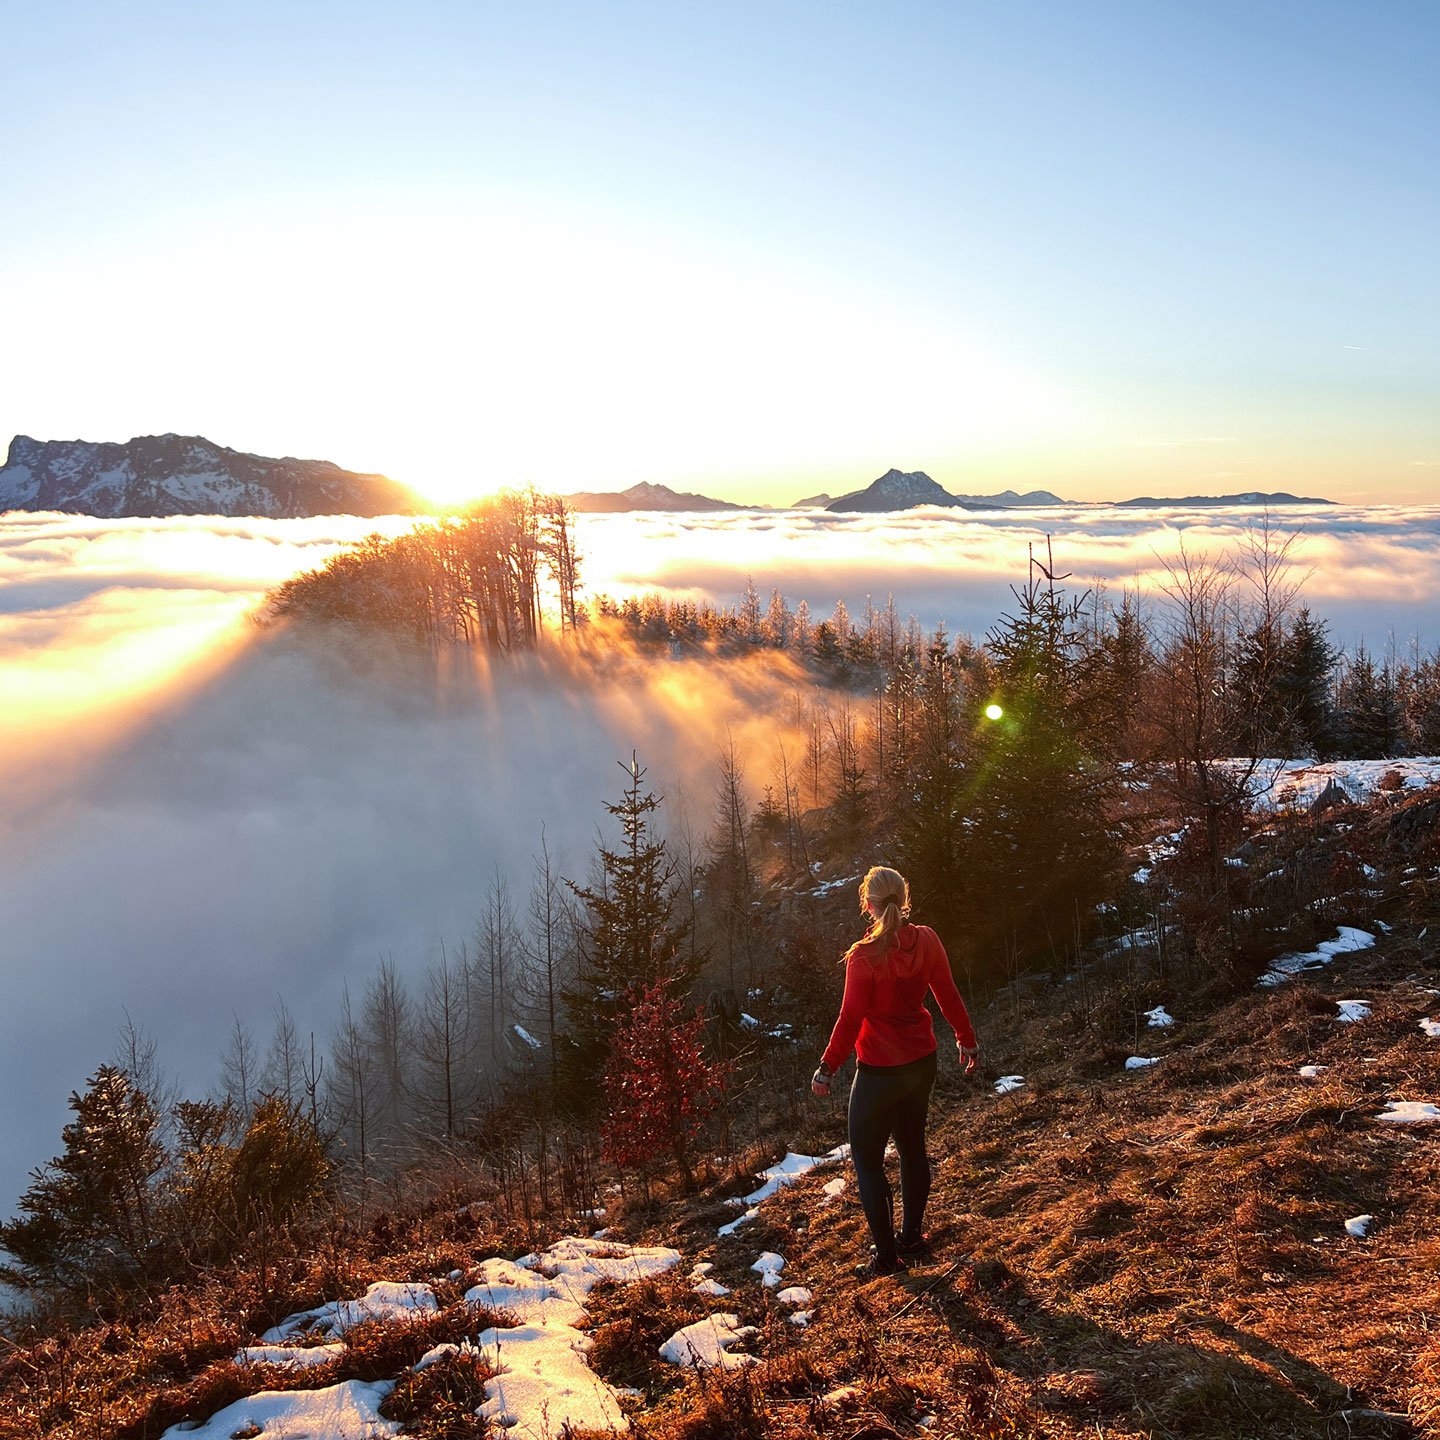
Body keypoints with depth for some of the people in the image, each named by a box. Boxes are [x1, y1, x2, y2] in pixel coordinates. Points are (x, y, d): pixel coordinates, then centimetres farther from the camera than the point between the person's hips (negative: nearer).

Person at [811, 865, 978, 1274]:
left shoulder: (865, 957, -22)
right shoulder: (926, 941, -6)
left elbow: (850, 1019, -18)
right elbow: (948, 995, 4)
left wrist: (827, 1068, -8)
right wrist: (966, 1038, 17)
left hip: (879, 1072, -6)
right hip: (922, 1061, 6)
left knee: (867, 1161, 7)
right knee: (912, 1148, 21)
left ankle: (887, 1256, 9)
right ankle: (912, 1237, 34)